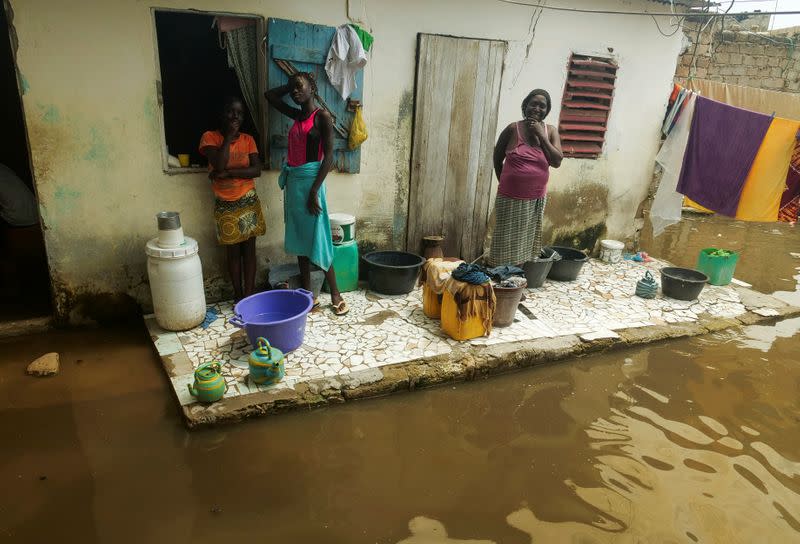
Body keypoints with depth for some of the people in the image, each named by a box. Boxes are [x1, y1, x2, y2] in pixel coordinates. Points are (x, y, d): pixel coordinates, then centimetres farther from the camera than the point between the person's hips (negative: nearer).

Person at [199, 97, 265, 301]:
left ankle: (249, 295, 13)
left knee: (249, 249, 5)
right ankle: (238, 295, 18)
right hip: (225, 205, -2)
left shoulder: (248, 139, 3)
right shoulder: (210, 137, -5)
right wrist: (228, 136, -14)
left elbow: (257, 170, -9)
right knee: (233, 251, 7)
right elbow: (219, 165, -20)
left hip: (248, 201, 2)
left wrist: (228, 173, -19)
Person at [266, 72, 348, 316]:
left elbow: (329, 156, -13)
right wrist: (292, 85, 14)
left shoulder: (322, 116, -8)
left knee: (317, 238, -5)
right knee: (299, 238, 10)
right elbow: (270, 95, 26)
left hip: (309, 180, -8)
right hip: (292, 181, 8)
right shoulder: (297, 115, 14)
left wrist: (314, 191, -18)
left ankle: (335, 293, 7)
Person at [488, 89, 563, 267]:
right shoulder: (513, 129, -6)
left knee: (527, 241, 11)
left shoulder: (551, 131, 2)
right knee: (506, 241, 4)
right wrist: (506, 182, 9)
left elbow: (557, 162, -9)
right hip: (510, 197, -3)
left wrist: (541, 135, -13)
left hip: (536, 199, 3)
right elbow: (497, 159, 5)